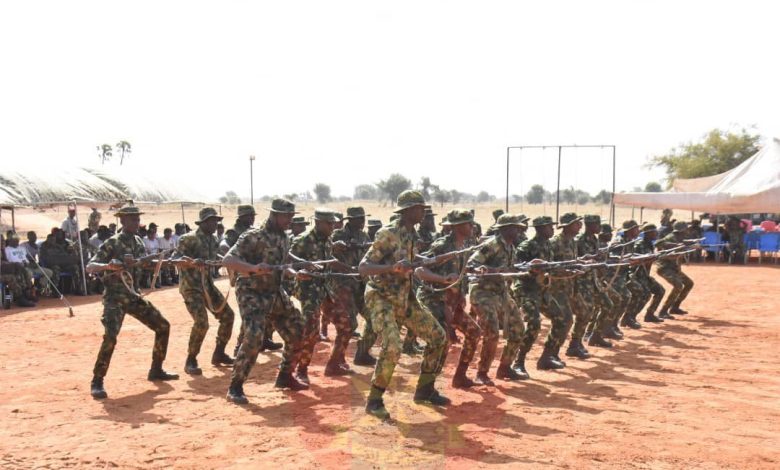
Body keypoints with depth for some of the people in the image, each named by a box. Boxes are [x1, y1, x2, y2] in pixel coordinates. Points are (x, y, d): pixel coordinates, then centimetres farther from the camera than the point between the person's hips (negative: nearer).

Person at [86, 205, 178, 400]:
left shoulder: (138, 242, 8)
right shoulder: (112, 243, -12)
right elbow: (89, 267, -18)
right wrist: (108, 265, -38)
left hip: (133, 296, 7)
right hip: (115, 297, -7)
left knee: (163, 326, 7)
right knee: (110, 337, -23)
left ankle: (156, 370, 20)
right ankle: (97, 382, -10)